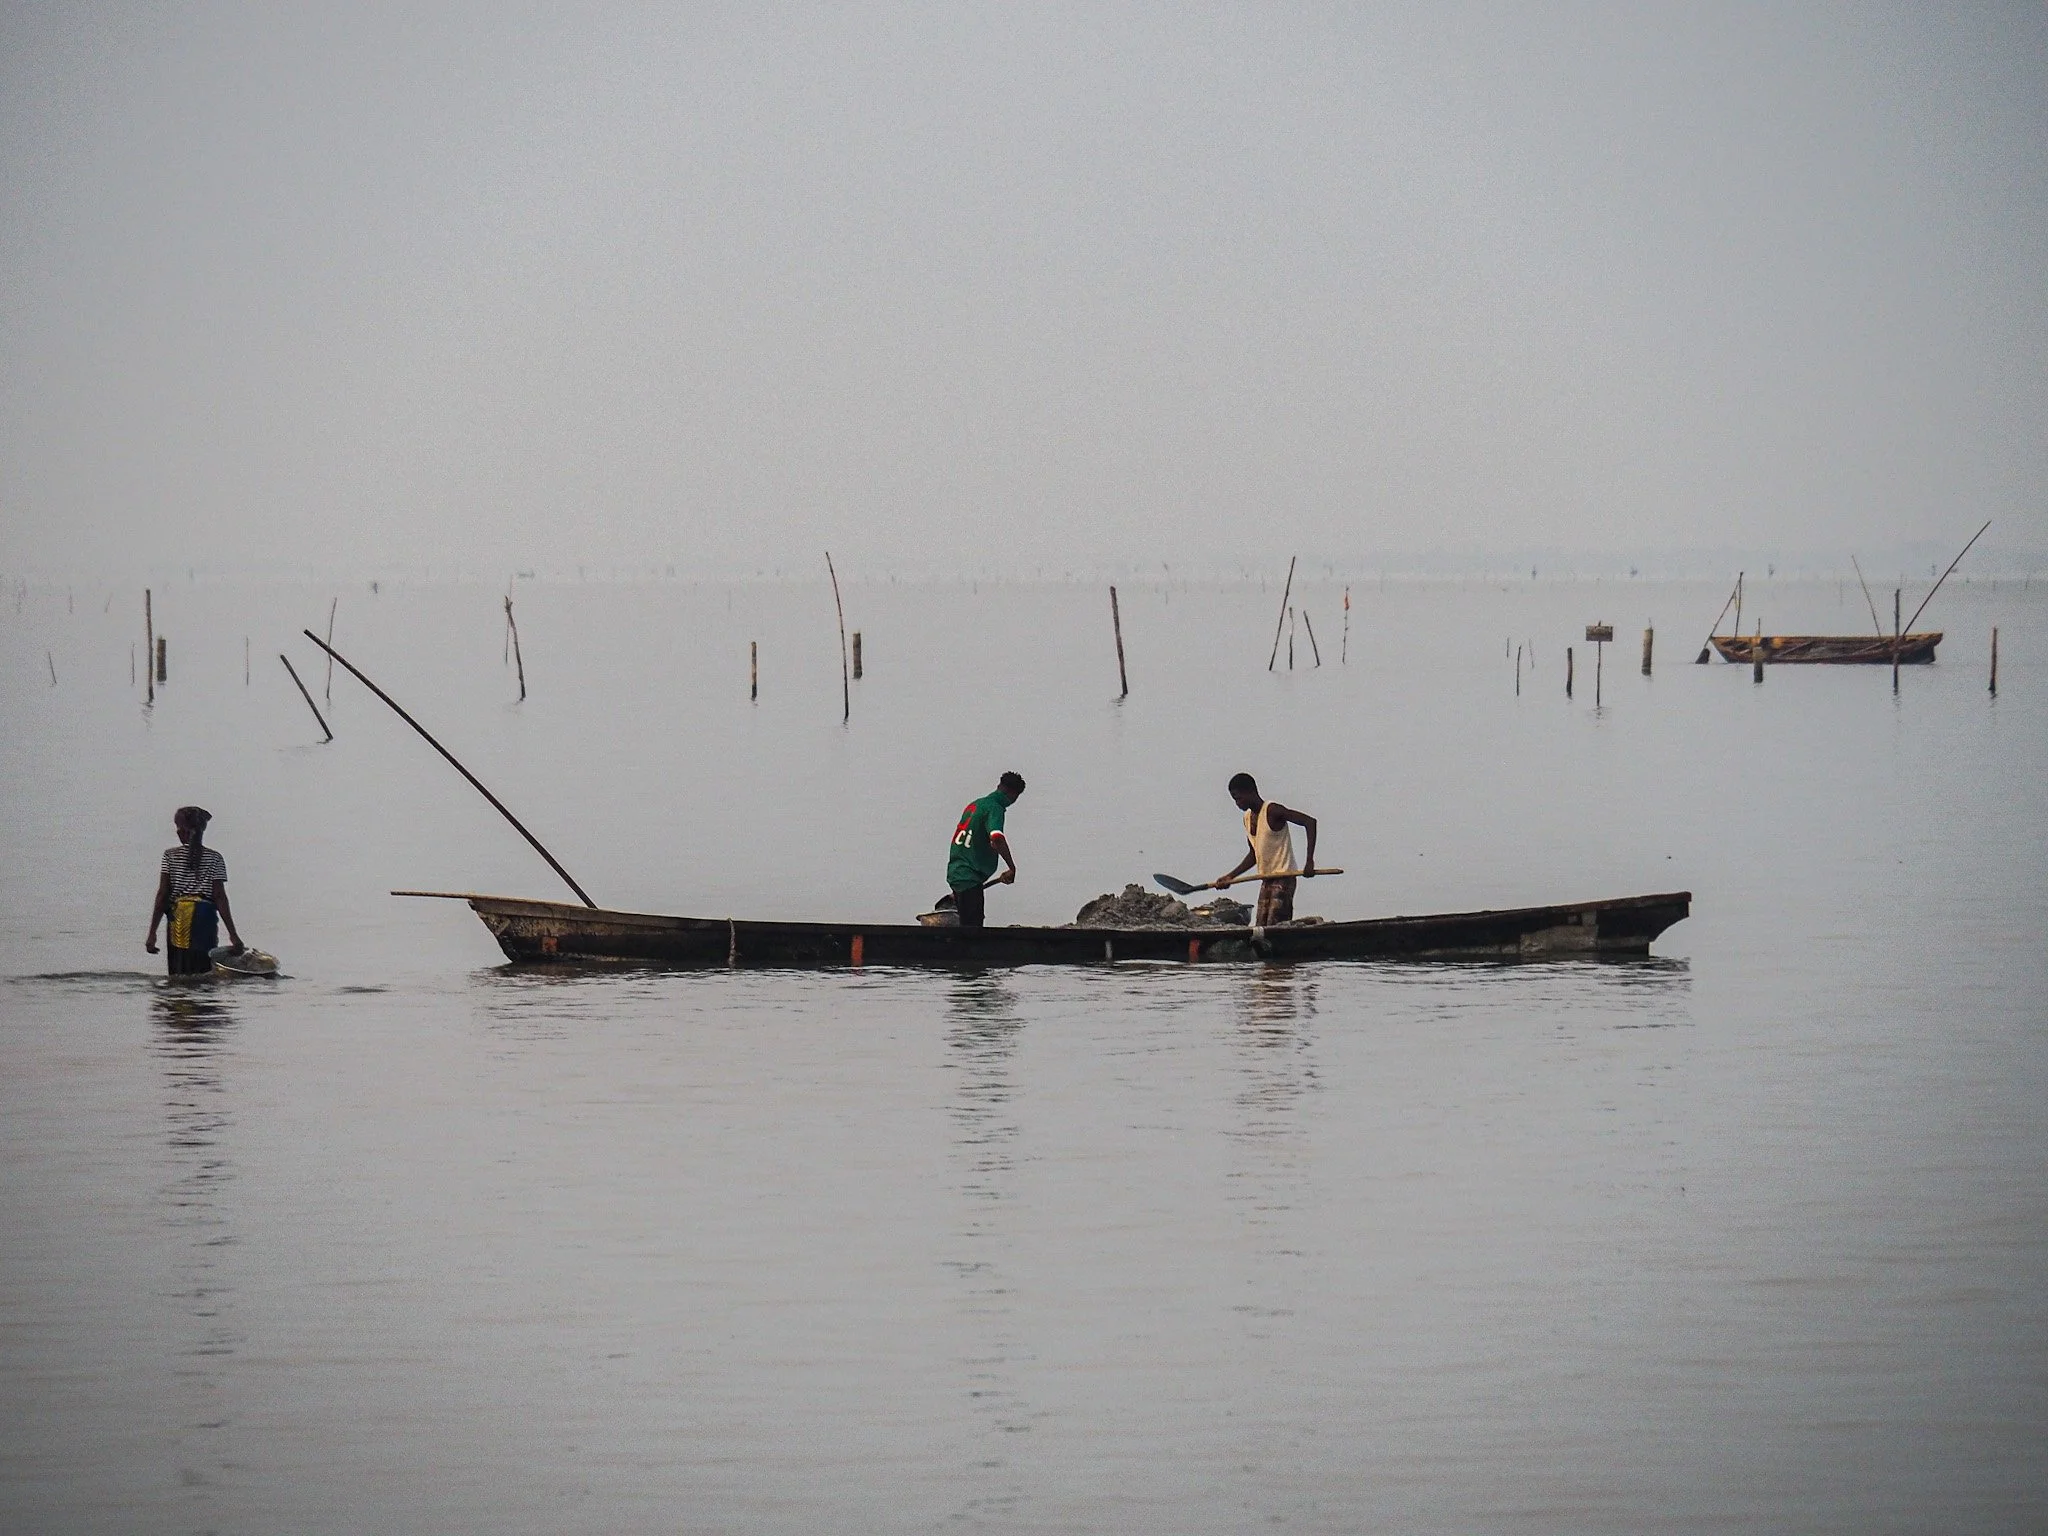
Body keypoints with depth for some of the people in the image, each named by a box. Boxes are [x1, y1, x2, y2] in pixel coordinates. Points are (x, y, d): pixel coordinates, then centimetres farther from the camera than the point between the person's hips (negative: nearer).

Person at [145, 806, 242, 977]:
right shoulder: (214, 859, 2)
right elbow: (220, 897, -2)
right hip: (205, 919, 0)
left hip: (177, 918, 0)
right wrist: (232, 933, -1)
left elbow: (162, 895, -1)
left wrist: (152, 933, -1)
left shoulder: (170, 856, 3)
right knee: (204, 975, 2)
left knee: (179, 975, 5)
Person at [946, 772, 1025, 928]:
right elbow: (996, 839, -32)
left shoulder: (975, 804, 15)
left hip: (955, 872, 9)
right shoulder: (994, 809, -12)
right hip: (969, 877, -9)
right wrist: (1011, 868, -24)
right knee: (972, 926, -9)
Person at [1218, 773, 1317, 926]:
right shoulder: (1248, 817, 13)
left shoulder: (1272, 811, -13)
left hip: (1283, 879, -9)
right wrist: (1231, 876, 16)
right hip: (1266, 881, 9)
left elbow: (1309, 822, -20)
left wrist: (1309, 861, -24)